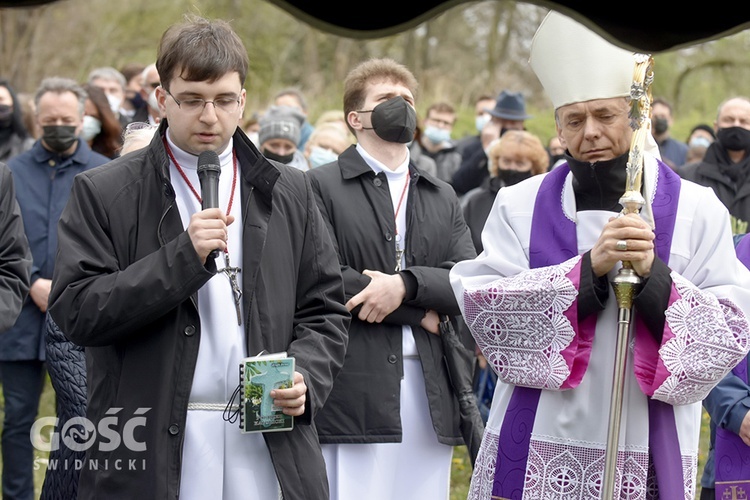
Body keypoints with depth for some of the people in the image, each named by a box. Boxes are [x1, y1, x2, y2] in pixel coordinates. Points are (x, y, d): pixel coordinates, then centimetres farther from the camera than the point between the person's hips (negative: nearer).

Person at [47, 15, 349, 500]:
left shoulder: (289, 192, 11)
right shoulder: (104, 193, 1)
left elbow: (325, 312, 13)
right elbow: (74, 311, -8)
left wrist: (306, 378, -7)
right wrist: (183, 256, -15)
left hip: (269, 447, 3)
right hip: (148, 451, -2)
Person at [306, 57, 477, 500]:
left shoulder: (443, 197, 20)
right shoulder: (322, 186, 5)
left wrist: (405, 285, -12)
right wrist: (420, 312, -5)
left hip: (431, 392, 5)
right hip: (355, 391, -4)